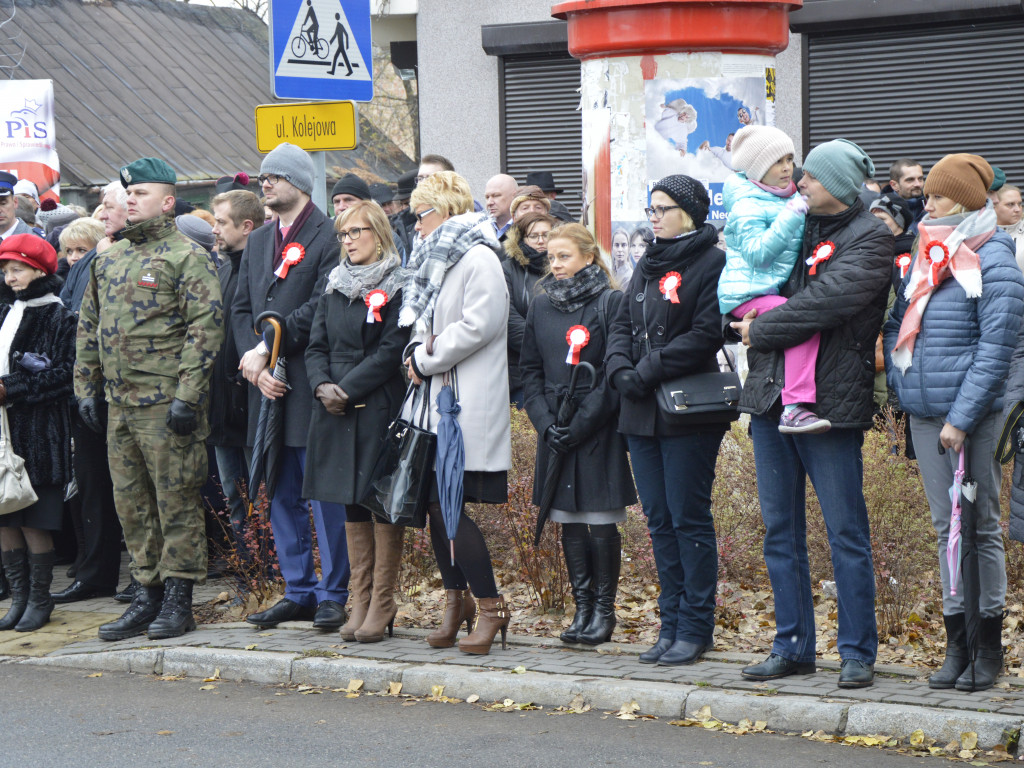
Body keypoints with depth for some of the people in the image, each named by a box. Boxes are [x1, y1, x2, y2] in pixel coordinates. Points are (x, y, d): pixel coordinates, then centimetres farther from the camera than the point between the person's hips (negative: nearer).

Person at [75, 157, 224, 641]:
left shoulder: (187, 257, -6)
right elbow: (89, 328, 21)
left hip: (166, 402, -7)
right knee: (131, 503, 10)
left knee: (176, 501, -2)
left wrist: (187, 395, -18)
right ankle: (148, 594, 18)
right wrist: (86, 387, 14)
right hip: (118, 403, 7)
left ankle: (178, 601, 3)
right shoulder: (109, 260, 16)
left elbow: (205, 328, -13)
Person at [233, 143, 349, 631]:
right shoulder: (258, 242, 18)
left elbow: (321, 307, -15)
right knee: (281, 495, 11)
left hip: (312, 388, -7)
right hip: (268, 388, 8)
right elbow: (241, 308, 13)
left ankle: (333, 595, 4)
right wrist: (255, 366, -3)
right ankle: (298, 592, 19)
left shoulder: (329, 237, -6)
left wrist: (266, 348, -15)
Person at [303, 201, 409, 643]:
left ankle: (382, 605, 1)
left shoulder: (399, 288, -5)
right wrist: (323, 386, -7)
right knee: (352, 503, 9)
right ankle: (359, 602, 14)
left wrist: (346, 388, -14)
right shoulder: (334, 288, 15)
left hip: (380, 407, -6)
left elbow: (392, 351, -11)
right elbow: (316, 347, 12)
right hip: (337, 411, 6)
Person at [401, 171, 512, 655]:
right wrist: (418, 353, 5)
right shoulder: (434, 259, 19)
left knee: (451, 505, -11)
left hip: (465, 407, -9)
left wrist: (425, 359, -10)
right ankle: (456, 599, 20)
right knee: (435, 504, 9)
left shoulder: (477, 259, -9)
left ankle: (490, 606, -2)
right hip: (433, 401, 9)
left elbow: (478, 325, -19)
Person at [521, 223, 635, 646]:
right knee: (569, 522, 8)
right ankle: (582, 607, 15)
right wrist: (545, 422, -3)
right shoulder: (541, 306, 10)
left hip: (598, 432, -5)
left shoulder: (611, 303, -6)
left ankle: (604, 609, 7)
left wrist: (580, 424, -14)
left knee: (602, 523, -2)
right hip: (556, 432, 5)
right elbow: (530, 370, 11)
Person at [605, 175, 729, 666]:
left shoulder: (711, 263, -8)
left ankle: (695, 629, 3)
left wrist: (647, 372, -17)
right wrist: (621, 370, -4)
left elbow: (706, 335, -16)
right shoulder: (647, 266, 17)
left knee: (689, 519, -3)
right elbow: (622, 325, 16)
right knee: (659, 520, 10)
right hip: (641, 414, 8)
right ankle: (671, 623, 17)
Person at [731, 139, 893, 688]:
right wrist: (746, 320, 8)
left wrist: (761, 330, -8)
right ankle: (792, 647, 19)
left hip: (829, 404, -7)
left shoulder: (870, 240, -5)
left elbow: (825, 303, -17)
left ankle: (857, 652, 6)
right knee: (780, 530, 10)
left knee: (846, 533, -1)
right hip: (770, 396, 7)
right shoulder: (798, 227, 15)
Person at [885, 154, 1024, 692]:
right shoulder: (926, 259, 12)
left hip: (971, 418, -7)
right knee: (946, 527, 9)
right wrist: (900, 383, 8)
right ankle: (956, 648, 15)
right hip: (923, 415, 7)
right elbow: (897, 324, 22)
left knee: (979, 527, 0)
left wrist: (961, 418, -17)